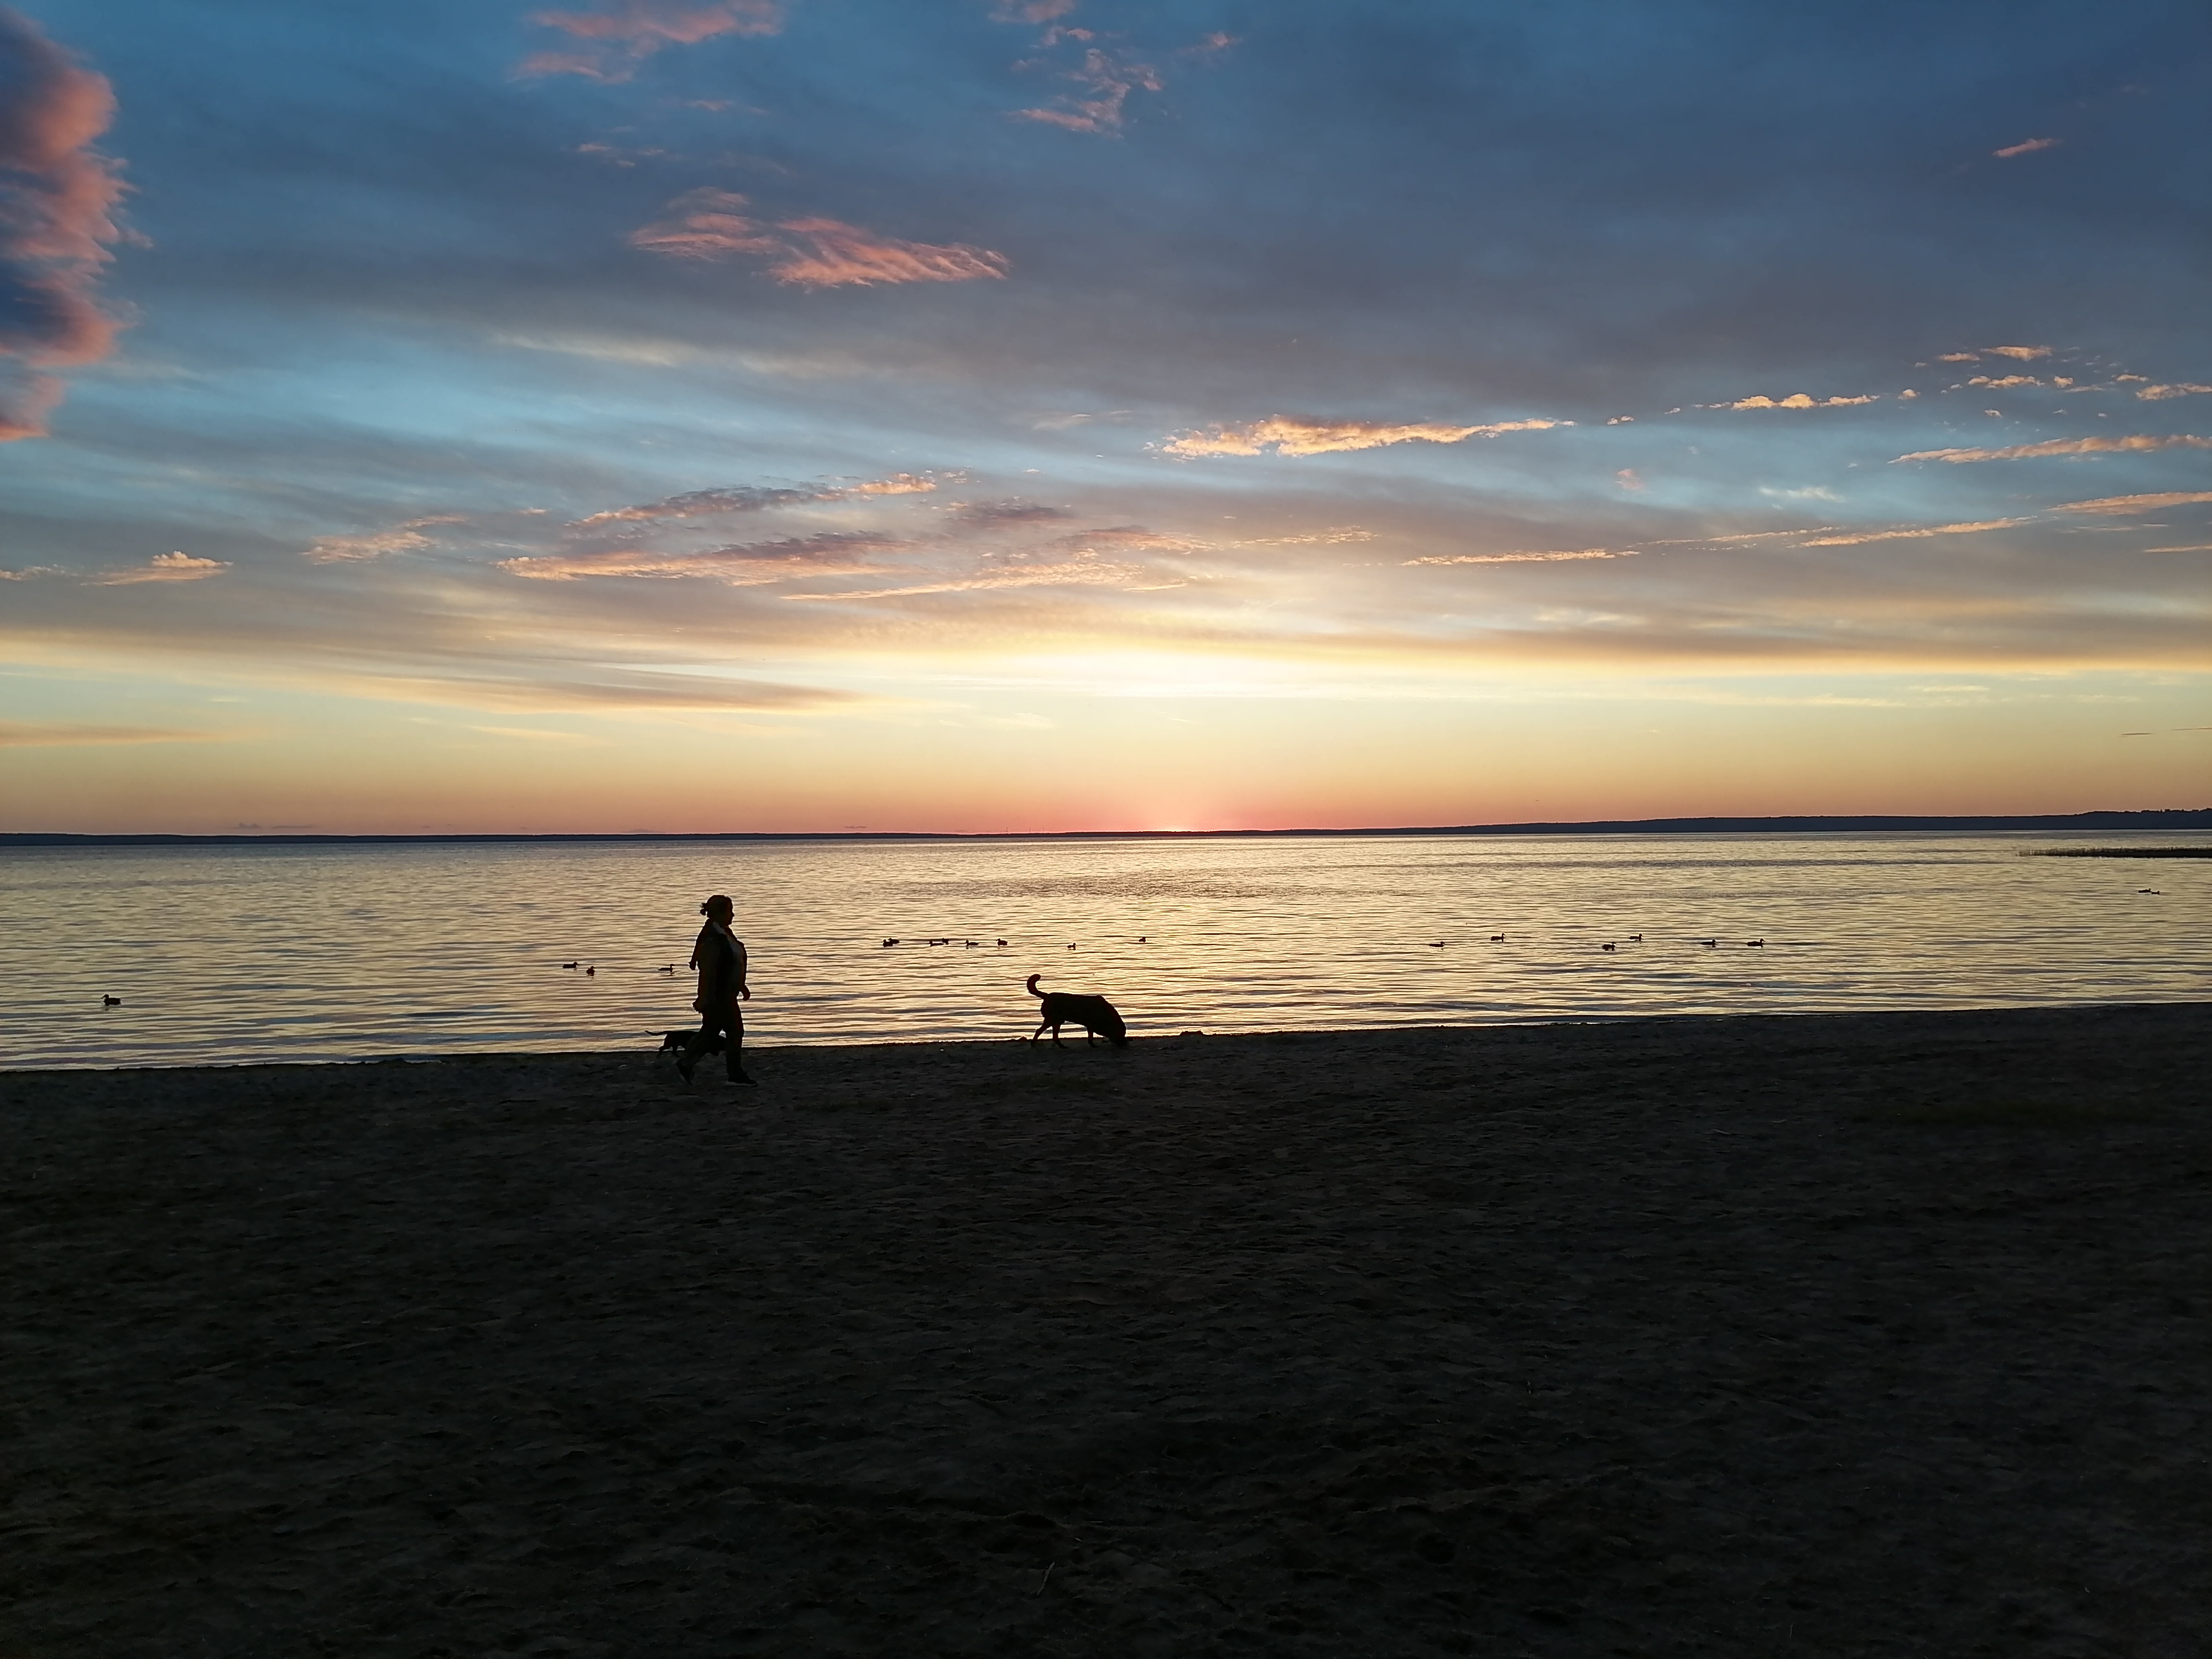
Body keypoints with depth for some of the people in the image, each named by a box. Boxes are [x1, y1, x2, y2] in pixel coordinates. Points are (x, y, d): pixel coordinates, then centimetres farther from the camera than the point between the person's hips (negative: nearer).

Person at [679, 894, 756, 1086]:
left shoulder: (724, 933, 11)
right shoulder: (713, 939, -21)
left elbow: (734, 964, 21)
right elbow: (707, 970, -24)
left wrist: (742, 986, 24)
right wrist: (705, 999, -25)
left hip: (725, 994, 10)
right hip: (718, 996, -10)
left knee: (710, 1031, 15)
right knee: (735, 1031, -3)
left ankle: (685, 1063, 23)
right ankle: (736, 1074, 6)